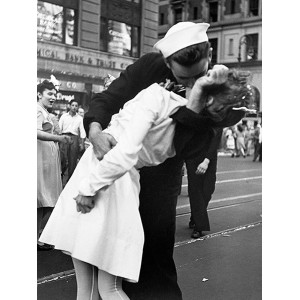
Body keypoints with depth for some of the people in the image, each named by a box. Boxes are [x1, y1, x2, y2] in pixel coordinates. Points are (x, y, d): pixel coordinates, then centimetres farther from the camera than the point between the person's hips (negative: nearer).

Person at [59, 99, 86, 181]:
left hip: (75, 138, 1)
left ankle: (70, 178, 11)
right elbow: (59, 128, 5)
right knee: (62, 159, -9)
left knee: (73, 161, 2)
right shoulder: (64, 116, 9)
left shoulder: (80, 118, 11)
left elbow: (82, 131, 7)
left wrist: (82, 143, -2)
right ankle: (59, 176, 5)